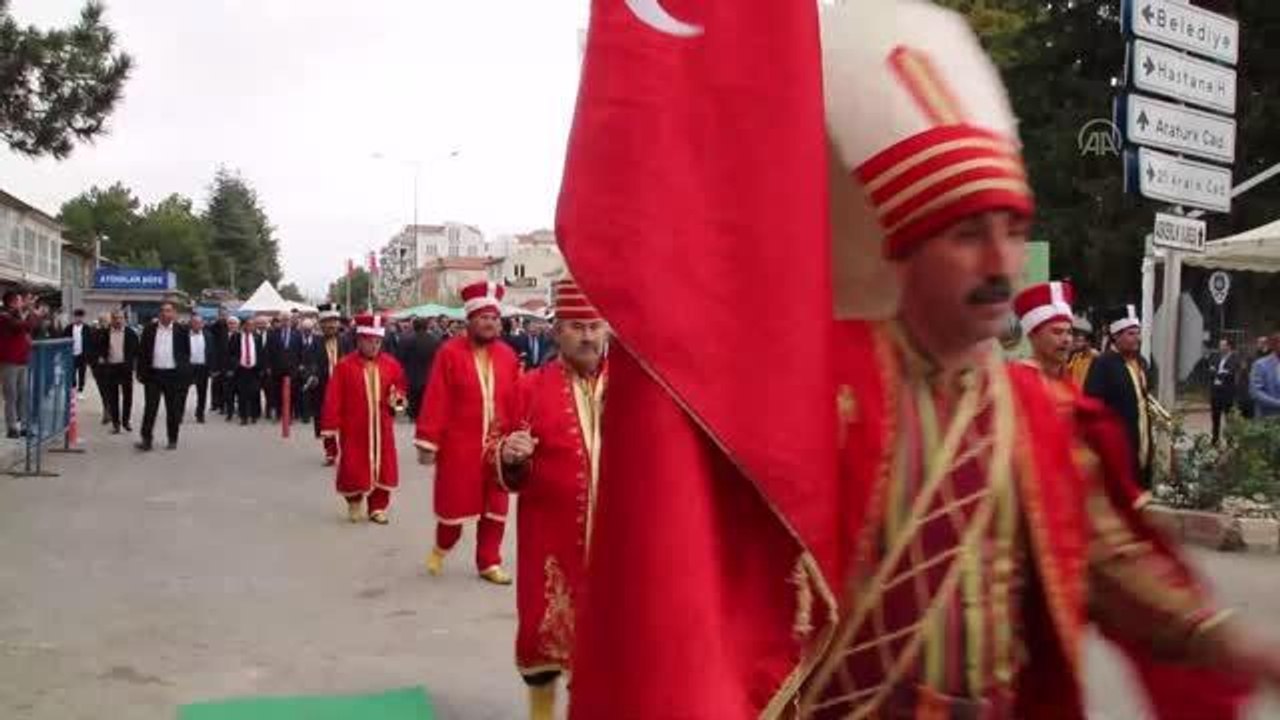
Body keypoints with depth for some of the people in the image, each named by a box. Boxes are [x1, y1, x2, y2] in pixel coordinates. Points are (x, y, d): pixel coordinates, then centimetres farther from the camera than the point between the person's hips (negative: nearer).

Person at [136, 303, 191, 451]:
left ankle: (172, 440, 16)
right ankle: (146, 440, 2)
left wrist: (184, 372, -2)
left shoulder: (181, 331, 1)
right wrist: (141, 372, 1)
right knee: (150, 408, 0)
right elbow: (142, 351, 6)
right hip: (153, 374, 1)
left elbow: (187, 352, 4)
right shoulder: (149, 330, 4)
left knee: (173, 409, 6)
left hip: (173, 374, -1)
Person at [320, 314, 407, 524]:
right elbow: (333, 399, -8)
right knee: (353, 468, 1)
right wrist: (330, 426, -10)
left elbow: (400, 388, 15)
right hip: (354, 428, -3)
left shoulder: (391, 364, 2)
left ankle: (378, 508, 18)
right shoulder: (345, 366, -7)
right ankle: (354, 503, 25)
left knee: (382, 467, 5)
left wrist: (396, 399, -9)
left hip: (382, 428, 3)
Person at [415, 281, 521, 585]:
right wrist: (428, 441, -12)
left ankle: (489, 563, 19)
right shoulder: (449, 353, -8)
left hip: (497, 446, 3)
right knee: (455, 502, 6)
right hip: (459, 445, -3)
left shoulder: (508, 355, 4)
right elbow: (436, 401, -10)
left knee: (495, 506, 7)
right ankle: (442, 547, 33)